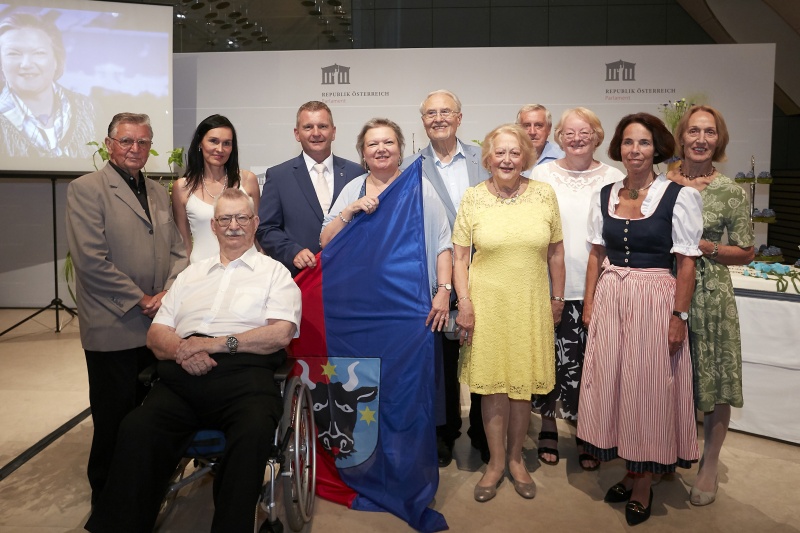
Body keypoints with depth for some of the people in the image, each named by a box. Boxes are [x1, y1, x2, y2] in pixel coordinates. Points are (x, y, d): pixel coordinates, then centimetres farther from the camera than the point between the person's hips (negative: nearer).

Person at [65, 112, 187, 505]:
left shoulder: (159, 193, 15)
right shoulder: (86, 189, -6)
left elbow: (178, 249, 13)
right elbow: (90, 259, -15)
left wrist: (169, 291, -5)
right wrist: (139, 300, -13)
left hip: (157, 323, 6)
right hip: (113, 328, -6)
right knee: (115, 418, 6)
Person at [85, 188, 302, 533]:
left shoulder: (274, 272, 15)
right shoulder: (191, 275, 28)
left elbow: (281, 333, -1)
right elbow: (156, 335, 20)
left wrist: (218, 343, -9)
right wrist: (181, 350, -4)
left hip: (243, 374, -3)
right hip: (183, 376, 3)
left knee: (254, 432, -36)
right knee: (136, 429, -28)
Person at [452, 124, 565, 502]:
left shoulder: (544, 194, 1)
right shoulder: (472, 198, -2)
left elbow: (556, 252, 7)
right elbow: (460, 257, -1)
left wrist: (557, 298, 8)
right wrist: (464, 303, -7)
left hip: (531, 304, 1)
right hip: (487, 303, -1)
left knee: (522, 383, 10)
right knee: (492, 384, 6)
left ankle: (516, 458, 29)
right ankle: (496, 461, 23)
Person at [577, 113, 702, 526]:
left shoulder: (679, 196, -7)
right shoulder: (604, 195, 6)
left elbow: (686, 263, -7)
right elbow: (597, 255, 9)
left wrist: (679, 315, -11)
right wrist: (589, 304, 5)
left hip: (654, 299, -4)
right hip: (610, 298, 5)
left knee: (648, 389, 5)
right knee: (612, 384, 10)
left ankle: (643, 486, 22)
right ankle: (630, 472, 30)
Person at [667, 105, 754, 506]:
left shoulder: (730, 191, -4)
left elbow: (746, 253, 0)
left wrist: (706, 248, -15)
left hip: (709, 296, -2)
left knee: (713, 383, 5)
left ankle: (709, 466, 25)